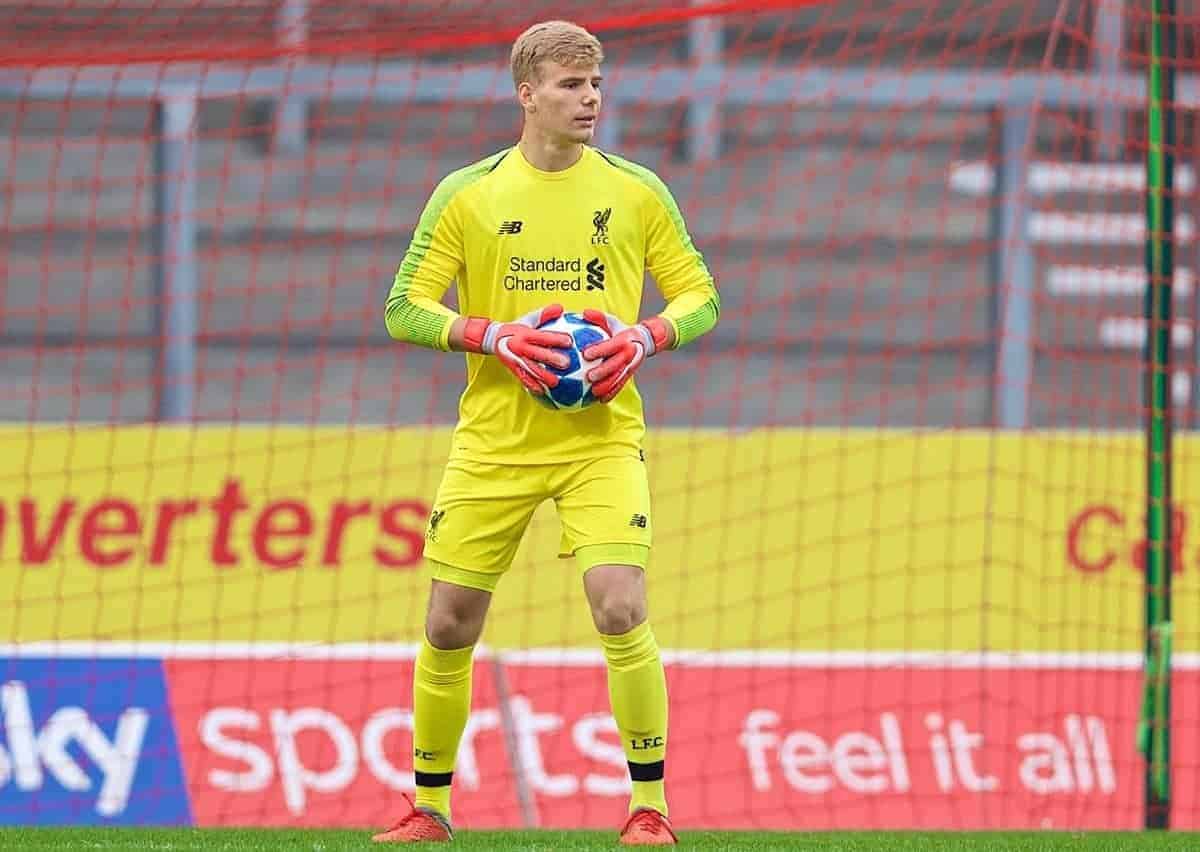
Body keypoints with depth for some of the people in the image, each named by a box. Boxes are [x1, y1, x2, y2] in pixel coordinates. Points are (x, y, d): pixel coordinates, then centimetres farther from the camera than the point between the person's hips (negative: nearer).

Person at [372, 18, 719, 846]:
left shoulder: (636, 192, 2)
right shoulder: (466, 195, 0)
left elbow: (701, 298, 7)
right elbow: (404, 309, 0)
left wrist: (645, 339, -13)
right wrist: (495, 337, -15)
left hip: (602, 437, -1)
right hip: (494, 440, 1)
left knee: (621, 609, -18)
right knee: (449, 627, 4)